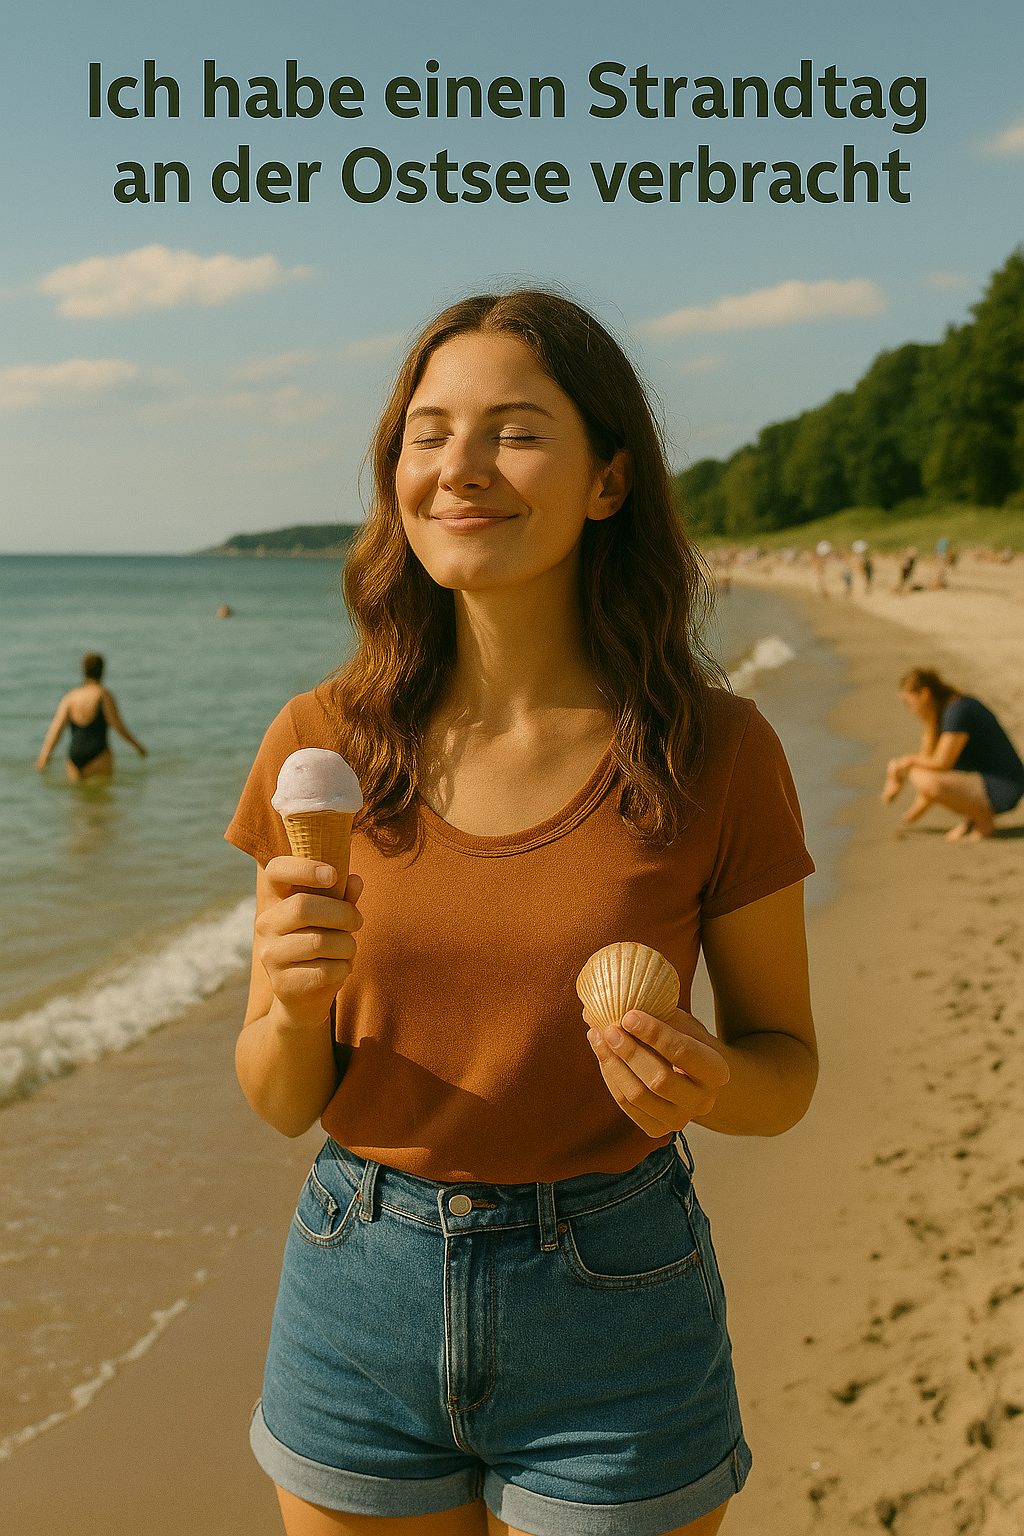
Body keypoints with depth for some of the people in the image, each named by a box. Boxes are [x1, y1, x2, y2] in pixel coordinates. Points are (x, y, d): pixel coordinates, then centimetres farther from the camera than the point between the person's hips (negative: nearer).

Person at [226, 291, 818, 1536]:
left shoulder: (715, 752, -12)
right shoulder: (324, 744, -7)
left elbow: (787, 1066, 0)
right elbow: (279, 1100, -1)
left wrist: (705, 1085, -21)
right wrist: (295, 1006, -23)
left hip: (612, 1317, -1)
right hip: (361, 1302, 2)